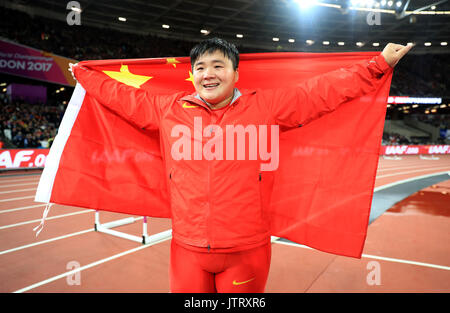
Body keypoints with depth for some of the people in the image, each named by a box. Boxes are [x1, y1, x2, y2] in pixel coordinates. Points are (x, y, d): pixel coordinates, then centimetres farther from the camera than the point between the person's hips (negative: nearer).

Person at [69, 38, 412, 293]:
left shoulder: (264, 107, -3)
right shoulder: (169, 109, 3)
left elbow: (322, 91, 1)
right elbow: (125, 97, 17)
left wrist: (380, 64, 4)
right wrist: (82, 73, 27)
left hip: (246, 250, -1)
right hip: (187, 249, 2)